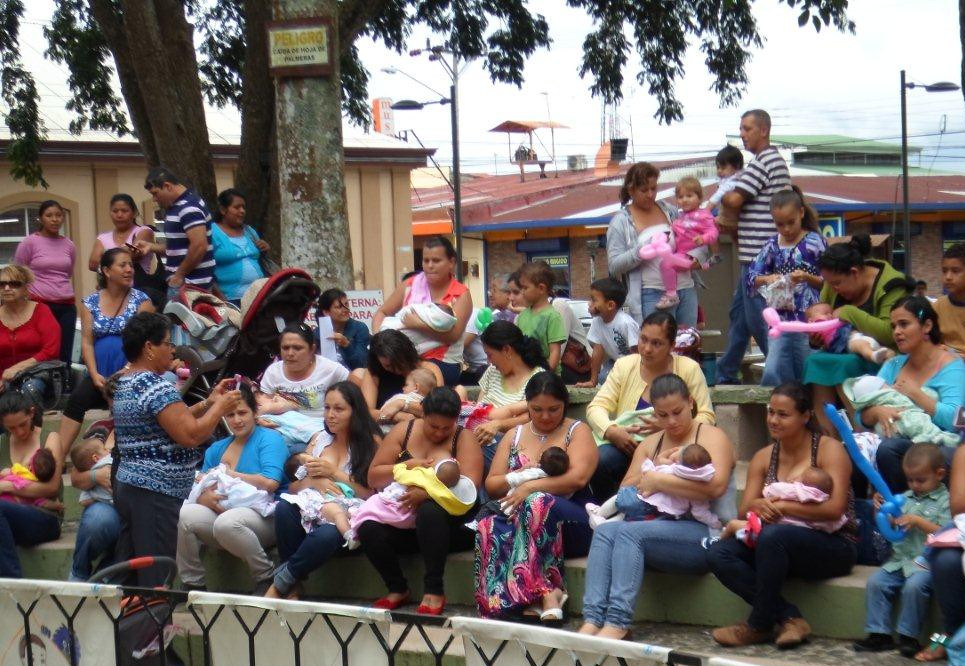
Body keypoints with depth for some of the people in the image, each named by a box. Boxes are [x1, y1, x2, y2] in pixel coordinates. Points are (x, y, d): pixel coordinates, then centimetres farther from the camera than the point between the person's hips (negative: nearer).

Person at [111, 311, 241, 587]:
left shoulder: (124, 384, 15)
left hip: (126, 484, 10)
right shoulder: (157, 386, -15)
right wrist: (220, 407, -6)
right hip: (156, 494, -10)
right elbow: (191, 435, -20)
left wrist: (208, 403, 16)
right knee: (157, 583, -7)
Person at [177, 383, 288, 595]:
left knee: (227, 522, -38)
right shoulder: (216, 449, 21)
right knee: (186, 513, -24)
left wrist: (228, 474, -1)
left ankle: (267, 577, -14)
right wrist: (205, 497, -14)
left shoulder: (269, 439, 3)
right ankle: (191, 584, -9)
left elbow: (270, 483, -14)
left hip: (263, 514, -5)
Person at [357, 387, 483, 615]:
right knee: (368, 527, -26)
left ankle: (434, 591, -27)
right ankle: (397, 588, -5)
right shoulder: (404, 431, 8)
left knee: (430, 511, -37)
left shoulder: (463, 439, 0)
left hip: (449, 522, -3)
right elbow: (373, 478, 5)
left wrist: (426, 493, -27)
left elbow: (470, 485, -16)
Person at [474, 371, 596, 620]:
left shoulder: (577, 431, 9)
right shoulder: (514, 436, 22)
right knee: (489, 528, -32)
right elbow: (491, 485, 16)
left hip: (571, 522, -3)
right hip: (516, 516, 3)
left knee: (537, 503, -38)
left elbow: (578, 478, -9)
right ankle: (547, 592, -37)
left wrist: (530, 487, -14)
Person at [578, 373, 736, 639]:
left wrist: (659, 481, -13)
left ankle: (618, 622, -40)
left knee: (630, 532, -29)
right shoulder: (650, 444, 22)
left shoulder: (711, 436, 3)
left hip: (705, 531, -6)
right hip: (662, 526, 6)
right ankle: (592, 619, -36)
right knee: (605, 530, -22)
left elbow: (716, 486, -16)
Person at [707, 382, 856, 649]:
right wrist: (757, 506, -21)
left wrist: (780, 506, -19)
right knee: (718, 554, -18)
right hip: (783, 546, 6)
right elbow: (744, 510, 4)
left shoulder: (828, 449, -6)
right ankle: (789, 617, -21)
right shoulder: (763, 458, 11)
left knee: (772, 535, -36)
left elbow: (834, 509, -18)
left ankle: (759, 625, -19)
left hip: (834, 546, -6)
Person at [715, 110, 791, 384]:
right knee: (739, 312, 16)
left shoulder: (762, 162, -14)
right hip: (759, 255, 11)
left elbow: (734, 200, -21)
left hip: (758, 255, -11)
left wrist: (721, 200, 2)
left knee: (757, 319, -6)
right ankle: (726, 375, 24)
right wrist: (729, 221, 8)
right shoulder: (775, 160, 19)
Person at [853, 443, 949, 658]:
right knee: (876, 582, -12)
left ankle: (908, 636, -17)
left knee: (914, 586, -31)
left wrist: (918, 521, -17)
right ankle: (879, 633, -7)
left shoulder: (946, 501, -2)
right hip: (900, 559, 6)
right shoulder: (905, 498, 15)